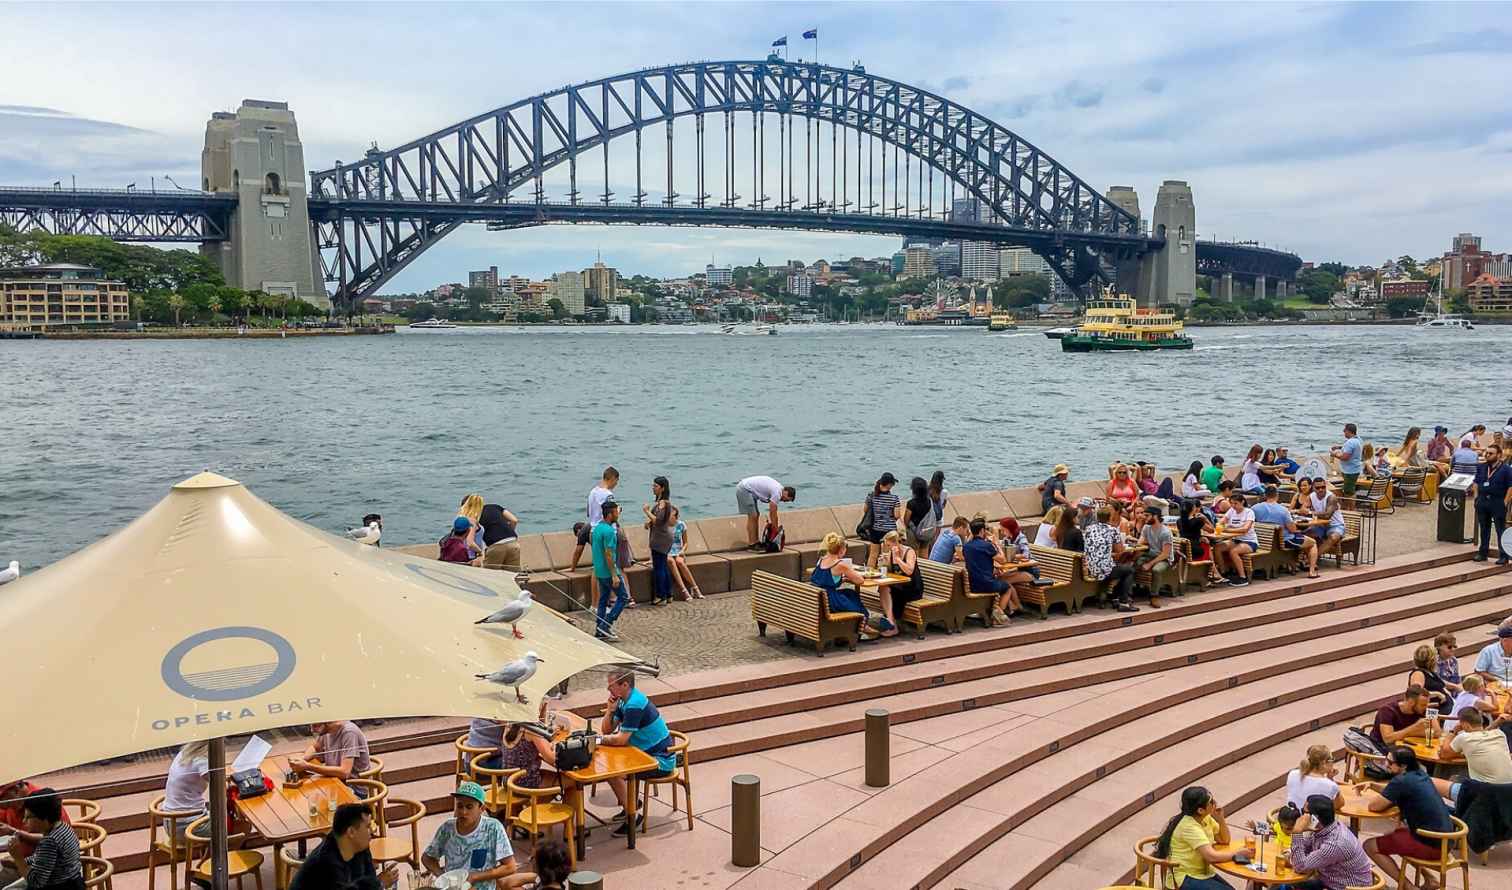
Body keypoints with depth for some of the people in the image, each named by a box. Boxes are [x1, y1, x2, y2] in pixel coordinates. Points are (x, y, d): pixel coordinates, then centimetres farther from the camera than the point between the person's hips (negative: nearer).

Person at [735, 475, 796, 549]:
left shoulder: (778, 488, 10)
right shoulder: (777, 493, -19)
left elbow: (772, 510, 19)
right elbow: (773, 513, -15)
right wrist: (776, 529, -7)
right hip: (744, 489, -11)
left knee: (756, 515, 12)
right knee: (753, 516, -10)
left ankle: (756, 542, 15)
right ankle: (751, 544, -7)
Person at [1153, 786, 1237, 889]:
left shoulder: (1205, 818, 3)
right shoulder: (1189, 827, -23)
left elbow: (1224, 841, 11)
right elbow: (1211, 856, -27)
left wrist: (1220, 819, -5)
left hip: (1204, 872, 8)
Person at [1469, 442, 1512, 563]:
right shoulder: (1481, 467, 11)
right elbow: (1476, 483, 18)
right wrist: (1476, 497, 8)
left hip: (1498, 503, -6)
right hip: (1482, 502, 6)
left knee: (1501, 530, -1)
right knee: (1484, 529, 12)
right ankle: (1483, 553, 21)